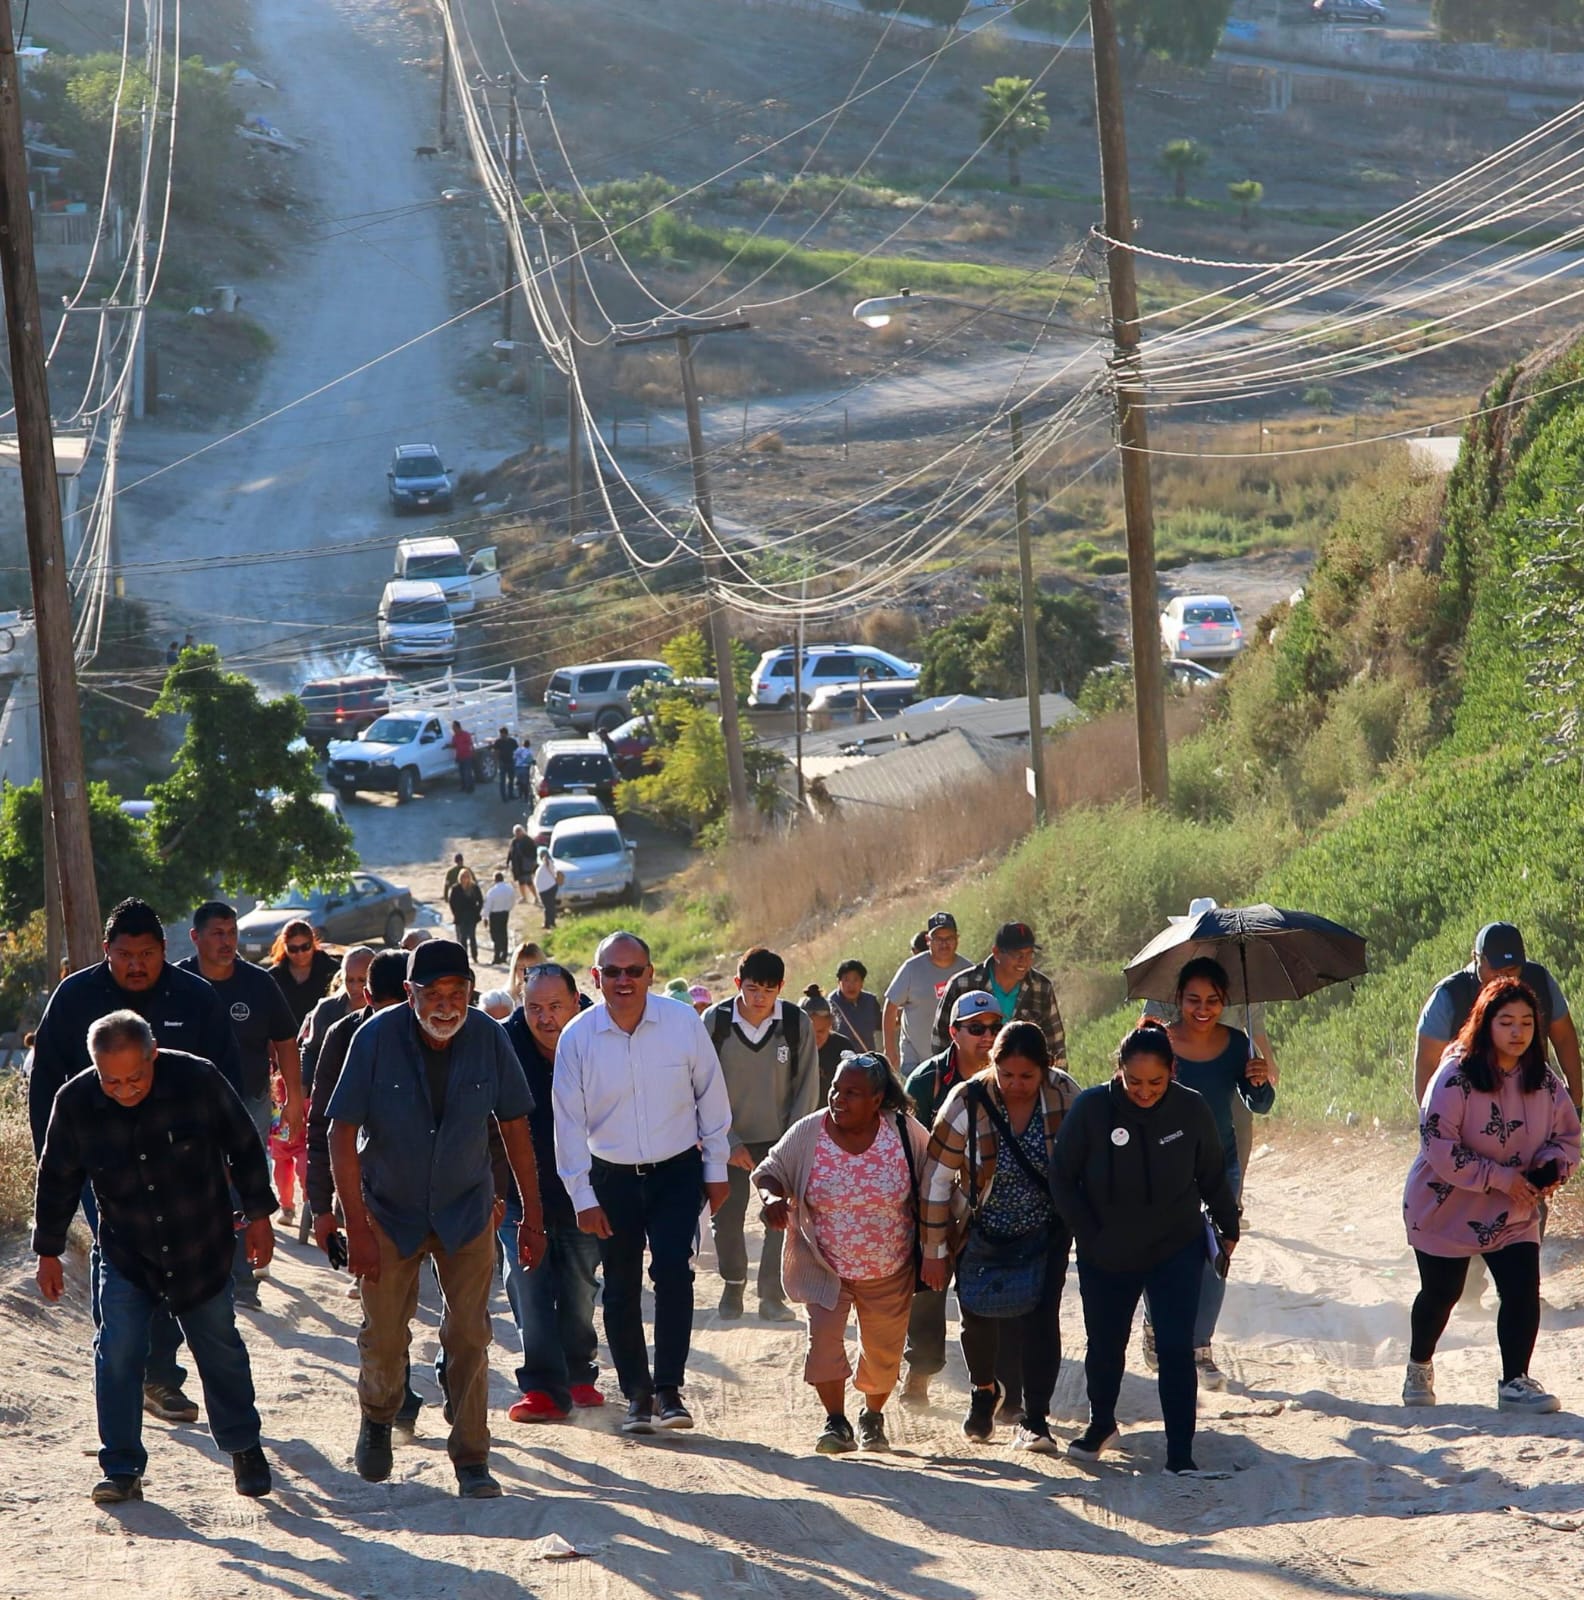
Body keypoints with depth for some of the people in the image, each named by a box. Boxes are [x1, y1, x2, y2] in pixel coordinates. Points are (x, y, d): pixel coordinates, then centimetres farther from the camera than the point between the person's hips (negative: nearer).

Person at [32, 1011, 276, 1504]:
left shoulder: (198, 1080, -19)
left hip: (202, 1250, 0)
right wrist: (48, 1251, 5)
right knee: (117, 1354, -9)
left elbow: (244, 1148, -3)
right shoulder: (74, 1103, -16)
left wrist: (258, 1215, 2)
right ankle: (122, 1468, 1)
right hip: (125, 1255, 0)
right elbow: (57, 1182, -1)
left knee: (220, 1351, 11)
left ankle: (243, 1447, 30)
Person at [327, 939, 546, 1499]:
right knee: (384, 1336, 7)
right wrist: (356, 1227, -22)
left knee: (469, 1336, -6)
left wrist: (532, 1216, 0)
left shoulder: (488, 1039, -13)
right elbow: (342, 1133, -17)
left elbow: (514, 1126, -1)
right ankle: (377, 1420, 38)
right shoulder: (377, 1038, -20)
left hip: (466, 1209, 1)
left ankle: (471, 1462, 2)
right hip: (390, 1209, -1)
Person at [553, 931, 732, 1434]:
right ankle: (637, 1395, 14)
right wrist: (583, 1197, -5)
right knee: (621, 1289, 3)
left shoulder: (683, 1023, -8)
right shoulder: (577, 1038, -9)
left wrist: (716, 1169, 6)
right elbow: (569, 1122, -3)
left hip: (677, 1171, -1)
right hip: (612, 1177, 1)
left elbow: (711, 1097, 3)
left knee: (673, 1272, -16)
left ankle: (669, 1388, -10)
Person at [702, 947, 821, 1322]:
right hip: (730, 1140, 0)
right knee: (725, 1219, 3)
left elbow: (807, 1088, -3)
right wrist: (729, 1143, -13)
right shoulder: (715, 1022, -12)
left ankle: (772, 1295, 7)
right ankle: (732, 1285, 26)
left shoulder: (796, 1023, -11)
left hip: (781, 1140, 0)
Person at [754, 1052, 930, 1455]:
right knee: (823, 1335, -18)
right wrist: (771, 1196, -27)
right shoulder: (808, 1133, -12)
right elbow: (768, 1172, -3)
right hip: (825, 1267, 0)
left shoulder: (904, 1132, -11)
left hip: (889, 1270, 0)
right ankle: (836, 1423, -8)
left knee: (883, 1348, 12)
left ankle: (873, 1417, 37)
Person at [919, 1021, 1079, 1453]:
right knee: (978, 1318, 12)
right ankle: (983, 1392, 42)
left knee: (1041, 1318, -13)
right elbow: (937, 1178, -13)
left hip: (1046, 1234, 0)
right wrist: (934, 1250, -10)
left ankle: (1035, 1420, -5)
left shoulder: (1065, 1095, -16)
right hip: (983, 1235, 0)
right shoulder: (968, 1103, -22)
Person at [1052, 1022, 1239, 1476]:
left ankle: (1180, 1455, -5)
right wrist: (1089, 1235, -8)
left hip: (1177, 1251, -1)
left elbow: (1212, 1177, 6)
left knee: (1176, 1349, -10)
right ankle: (1100, 1425, 43)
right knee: (1105, 1347, 16)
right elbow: (1063, 1179, -4)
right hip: (1105, 1258, 1)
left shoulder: (1191, 1110, -11)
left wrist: (1228, 1228, 14)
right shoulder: (1091, 1108, -15)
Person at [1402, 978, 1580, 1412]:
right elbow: (1439, 1147, -24)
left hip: (1514, 1214, 4)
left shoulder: (1545, 1083, -3)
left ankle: (1515, 1383, -2)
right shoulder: (1456, 1077, -20)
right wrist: (1500, 1177, -26)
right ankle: (1419, 1367, 37)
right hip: (1446, 1209, -4)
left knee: (1523, 1291, -13)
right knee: (1440, 1294, 11)